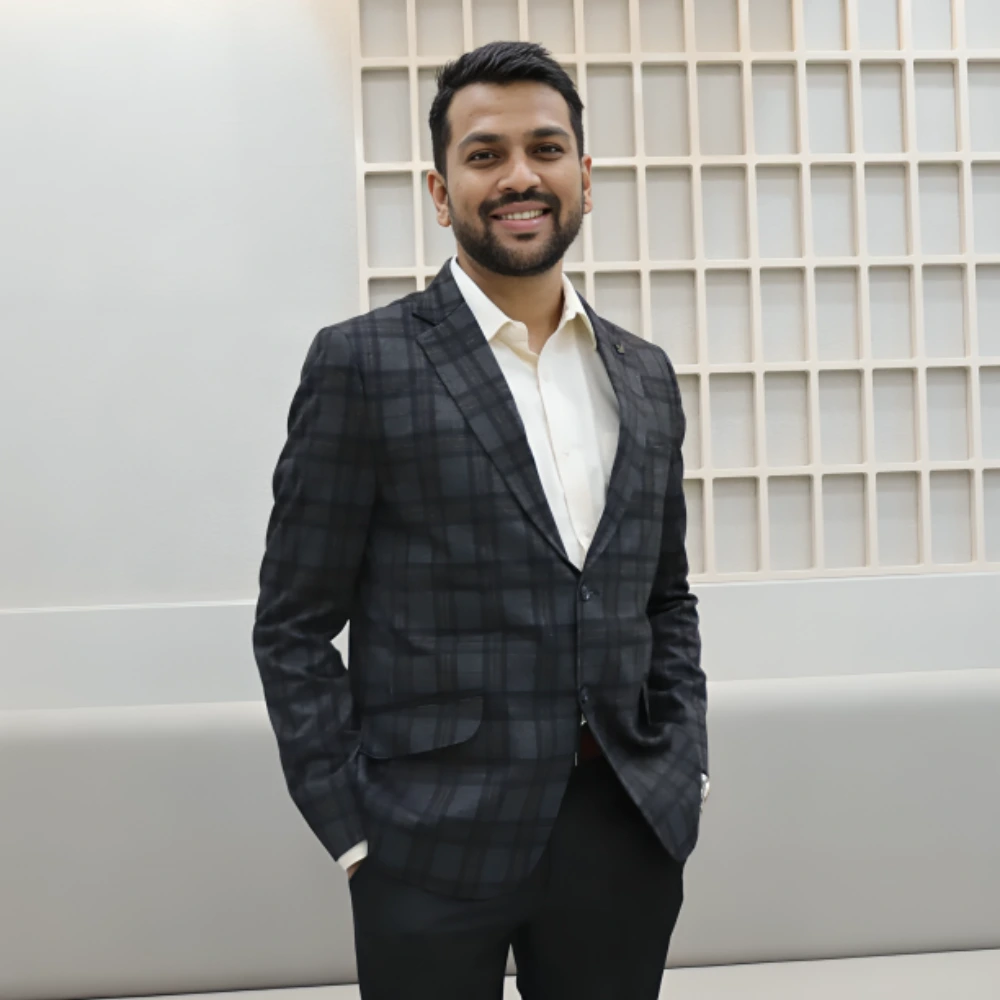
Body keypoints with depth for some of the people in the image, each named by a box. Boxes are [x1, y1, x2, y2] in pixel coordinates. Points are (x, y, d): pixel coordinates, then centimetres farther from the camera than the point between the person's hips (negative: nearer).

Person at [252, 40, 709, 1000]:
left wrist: (684, 768, 6)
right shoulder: (361, 363, -6)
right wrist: (355, 832, -9)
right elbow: (293, 625, -5)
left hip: (628, 833, 4)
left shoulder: (644, 375, 9)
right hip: (436, 848, -4)